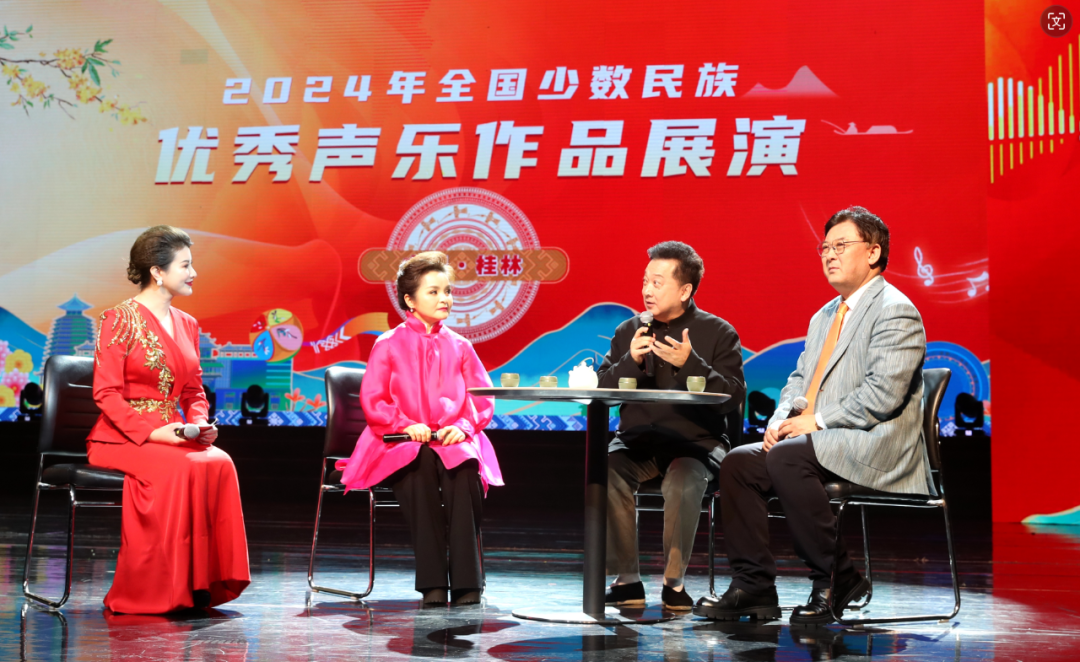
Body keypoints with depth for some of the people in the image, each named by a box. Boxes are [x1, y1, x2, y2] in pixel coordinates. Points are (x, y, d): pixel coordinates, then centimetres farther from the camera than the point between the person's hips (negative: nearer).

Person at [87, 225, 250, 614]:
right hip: (121, 436, -6)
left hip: (171, 434, 6)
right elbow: (107, 393, -10)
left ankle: (202, 583, -19)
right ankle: (152, 592, -24)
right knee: (181, 468, -33)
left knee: (220, 463, -25)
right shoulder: (121, 320, -4)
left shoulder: (187, 325, 16)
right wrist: (150, 432, -21)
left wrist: (199, 422, -3)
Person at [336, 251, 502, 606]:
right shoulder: (389, 345, 6)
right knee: (421, 466, -38)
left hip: (454, 440, 2)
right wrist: (406, 425, -16)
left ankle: (467, 581, -32)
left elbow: (483, 399, 10)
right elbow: (372, 399, 0)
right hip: (401, 443, -2)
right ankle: (432, 582, -34)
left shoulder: (460, 347, 14)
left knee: (465, 470, -35)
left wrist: (464, 426, -10)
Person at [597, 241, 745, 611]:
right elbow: (601, 391, 6)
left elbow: (734, 397, -8)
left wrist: (691, 364, -20)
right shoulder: (629, 331, 12)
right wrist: (631, 362, -11)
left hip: (696, 442, -2)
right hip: (637, 441, 3)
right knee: (605, 471, -29)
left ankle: (674, 581, -15)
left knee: (683, 482, -35)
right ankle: (627, 580, -17)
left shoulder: (718, 333, 3)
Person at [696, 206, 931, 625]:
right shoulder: (823, 317, 23)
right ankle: (753, 586, -7)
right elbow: (799, 380, 22)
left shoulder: (895, 312, -7)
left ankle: (837, 582, -18)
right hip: (817, 443, 9)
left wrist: (818, 421, -18)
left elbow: (883, 393, -18)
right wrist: (781, 420, 1)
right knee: (738, 462, -10)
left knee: (787, 458, -32)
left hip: (875, 445, -9)